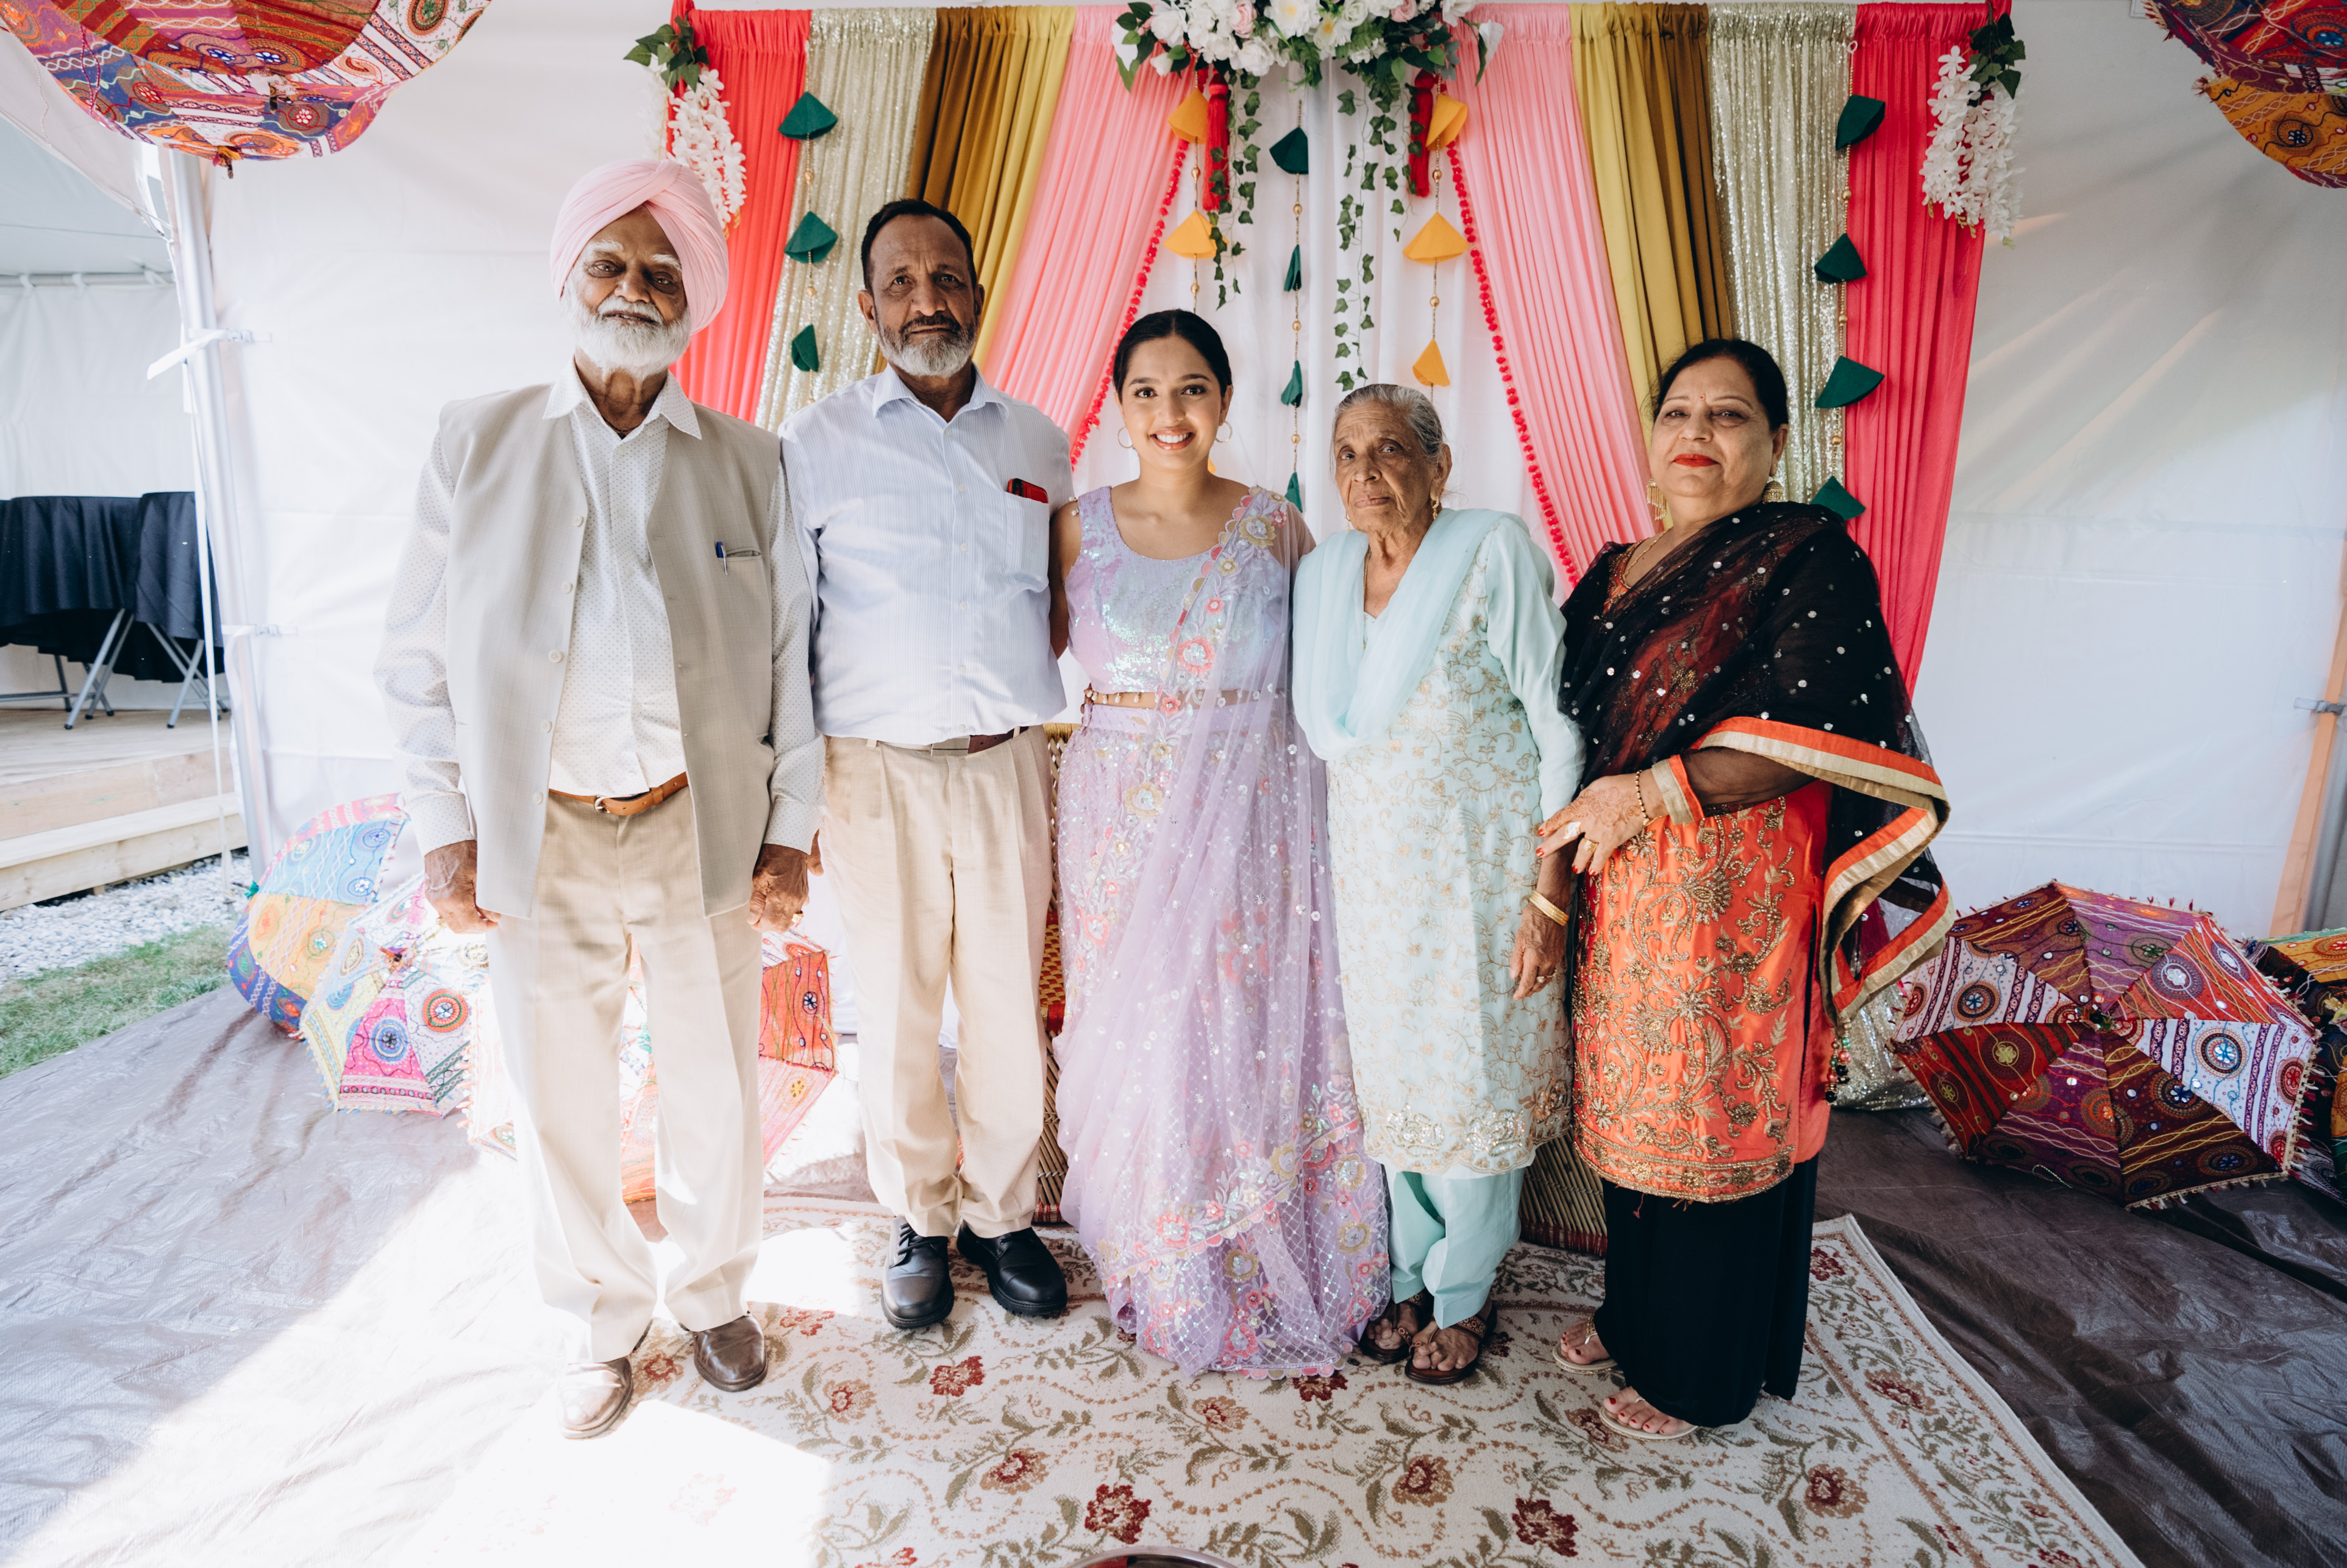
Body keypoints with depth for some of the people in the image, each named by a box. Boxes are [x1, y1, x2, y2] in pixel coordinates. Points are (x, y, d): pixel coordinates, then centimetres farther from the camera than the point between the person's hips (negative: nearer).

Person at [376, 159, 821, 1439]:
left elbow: (791, 657, 3)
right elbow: (416, 653, 3)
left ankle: (714, 1293, 39)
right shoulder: (477, 441, 2)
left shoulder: (747, 461, 2)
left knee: (716, 1087, 12)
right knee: (561, 1104, 12)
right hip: (543, 842, 0)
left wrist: (790, 827, -1)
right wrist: (445, 827, -2)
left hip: (702, 831, 0)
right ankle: (605, 1319, 37)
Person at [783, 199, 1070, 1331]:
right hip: (876, 771, -1)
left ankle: (1003, 1214, 29)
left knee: (1009, 1004, 8)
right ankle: (921, 1220, 30)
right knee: (896, 1009, 9)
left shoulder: (1038, 441, 10)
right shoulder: (817, 443, 3)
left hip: (1008, 767, 2)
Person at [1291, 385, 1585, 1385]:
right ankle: (1412, 1274, 35)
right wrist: (1319, 879, 10)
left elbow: (1559, 731, -13)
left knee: (1475, 1078, 7)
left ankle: (1464, 1294, 30)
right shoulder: (1323, 576, 3)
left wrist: (1549, 895, -16)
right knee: (1390, 1073, 13)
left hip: (1478, 869, -4)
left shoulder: (1494, 553, -13)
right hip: (1369, 867, 5)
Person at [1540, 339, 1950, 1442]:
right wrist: (1550, 871, 9)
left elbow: (1807, 731, -18)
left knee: (1715, 1117, 7)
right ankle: (1634, 1315, 40)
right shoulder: (1614, 574, 13)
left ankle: (1702, 1375, 29)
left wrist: (1649, 792, -18)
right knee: (1633, 1103, 17)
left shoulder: (1810, 556, -8)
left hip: (1734, 894, -6)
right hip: (1622, 891, 6)